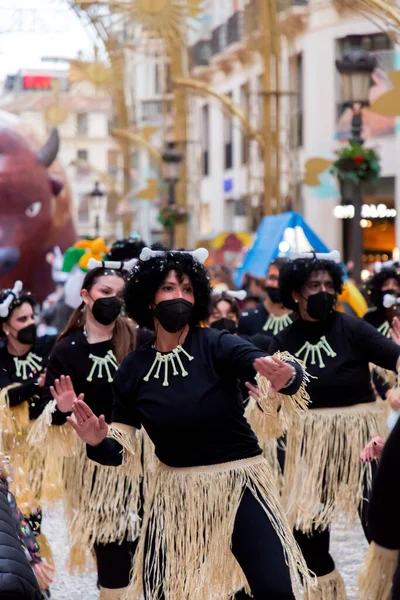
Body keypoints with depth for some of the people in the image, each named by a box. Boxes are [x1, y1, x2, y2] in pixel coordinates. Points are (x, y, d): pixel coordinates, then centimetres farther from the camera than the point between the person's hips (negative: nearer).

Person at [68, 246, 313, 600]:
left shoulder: (216, 344, -11)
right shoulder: (132, 370, -1)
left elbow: (265, 364, -29)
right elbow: (121, 450, 2)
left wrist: (286, 376, -52)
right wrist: (98, 443, -21)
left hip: (240, 482, -3)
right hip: (177, 492, 3)